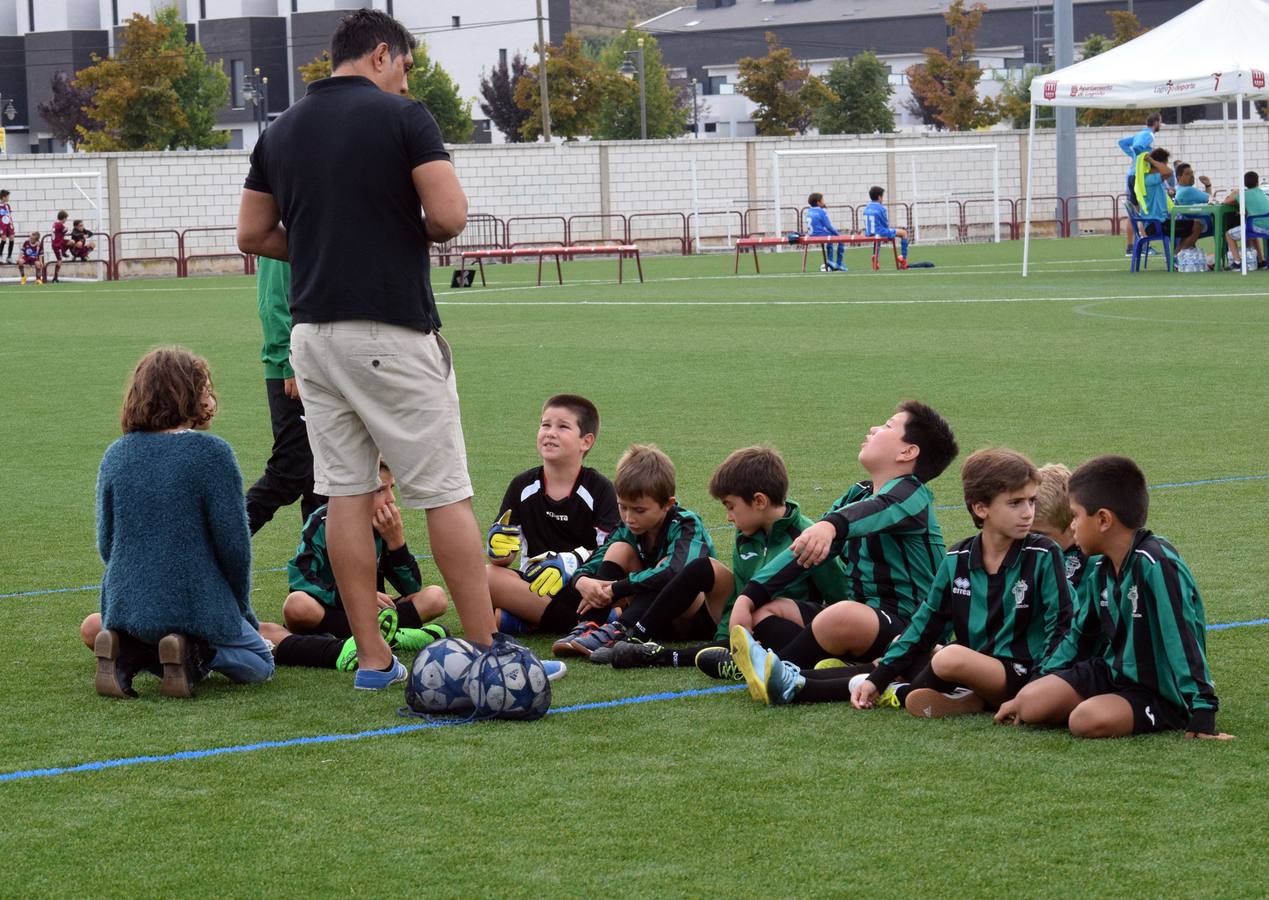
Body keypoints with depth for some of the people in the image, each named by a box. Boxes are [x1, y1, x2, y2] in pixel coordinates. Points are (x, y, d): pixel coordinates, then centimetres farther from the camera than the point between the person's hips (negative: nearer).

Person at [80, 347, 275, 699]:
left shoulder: (115, 455, 4)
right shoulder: (210, 452, -11)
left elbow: (106, 543, 10)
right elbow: (233, 541, -11)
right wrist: (241, 606, 5)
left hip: (127, 606, 4)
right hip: (198, 606, -4)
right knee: (259, 664, 18)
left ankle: (127, 651, -2)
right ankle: (195, 653, -12)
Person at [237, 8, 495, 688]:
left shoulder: (281, 131, 11)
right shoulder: (402, 117, -6)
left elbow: (253, 234, 14)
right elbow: (449, 215, -14)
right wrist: (413, 231, 7)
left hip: (312, 327, 6)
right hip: (392, 330, -5)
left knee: (345, 492, 7)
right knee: (444, 493, -1)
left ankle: (372, 658, 7)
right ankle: (487, 653, 1)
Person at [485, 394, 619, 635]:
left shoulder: (599, 489, 0)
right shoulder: (523, 487, 8)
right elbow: (503, 559, 6)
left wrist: (572, 562, -26)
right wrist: (499, 550, -19)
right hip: (533, 584, 3)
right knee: (486, 576, -27)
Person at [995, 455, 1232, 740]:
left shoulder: (1157, 564, -23)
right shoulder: (1099, 569, 5)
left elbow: (1184, 642, -25)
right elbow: (1080, 636, 18)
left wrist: (1202, 716, -28)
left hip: (1161, 693, -7)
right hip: (1111, 672, 7)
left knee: (1088, 720, -31)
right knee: (1032, 703, -10)